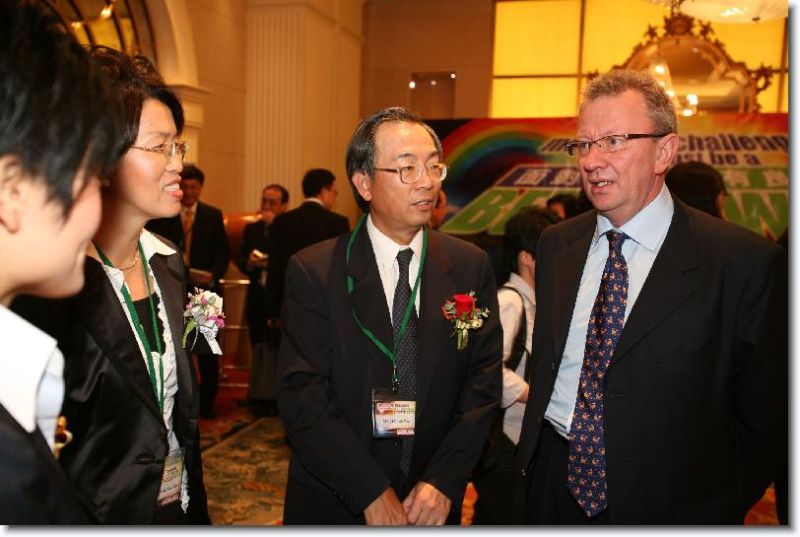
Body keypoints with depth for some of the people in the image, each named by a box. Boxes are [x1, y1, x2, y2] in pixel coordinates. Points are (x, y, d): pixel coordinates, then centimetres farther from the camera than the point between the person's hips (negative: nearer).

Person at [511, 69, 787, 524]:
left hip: (670, 505, -4)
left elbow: (764, 414, -7)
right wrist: (531, 465, 6)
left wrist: (718, 508, -4)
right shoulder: (555, 246, 2)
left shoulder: (745, 262, -13)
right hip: (554, 490, 4)